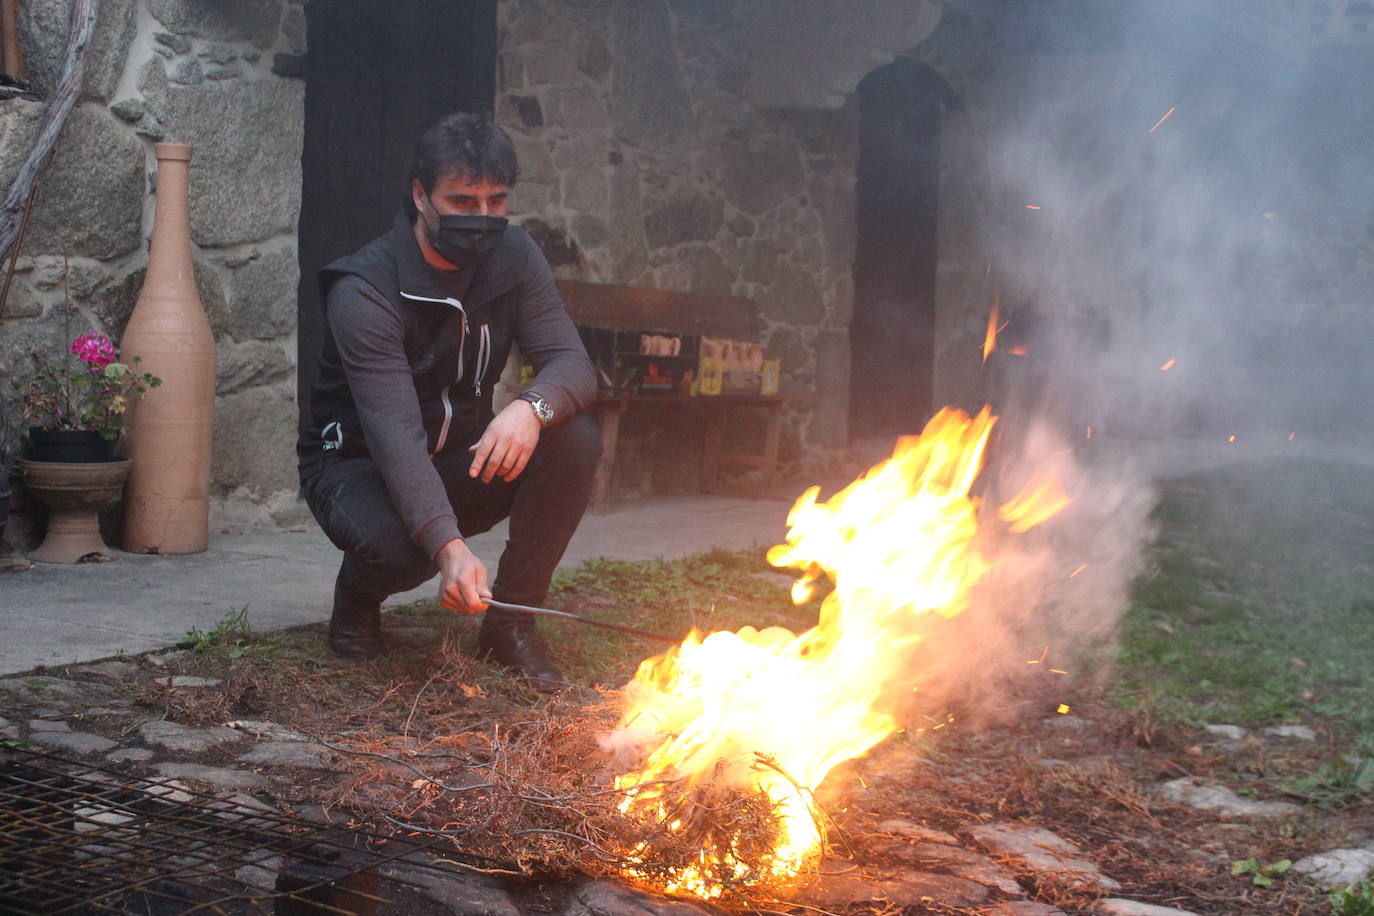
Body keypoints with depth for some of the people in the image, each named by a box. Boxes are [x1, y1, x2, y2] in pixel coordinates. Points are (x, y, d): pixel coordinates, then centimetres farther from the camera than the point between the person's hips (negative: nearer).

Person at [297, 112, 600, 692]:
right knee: (395, 547, -38)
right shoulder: (364, 290, -25)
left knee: (575, 440, -23)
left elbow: (571, 362, -15)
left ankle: (511, 618, -10)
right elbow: (395, 431, -36)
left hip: (461, 462, 5)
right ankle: (358, 601, 1)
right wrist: (449, 546, -50)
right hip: (359, 465, -5)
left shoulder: (513, 258, -7)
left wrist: (533, 406, -41)